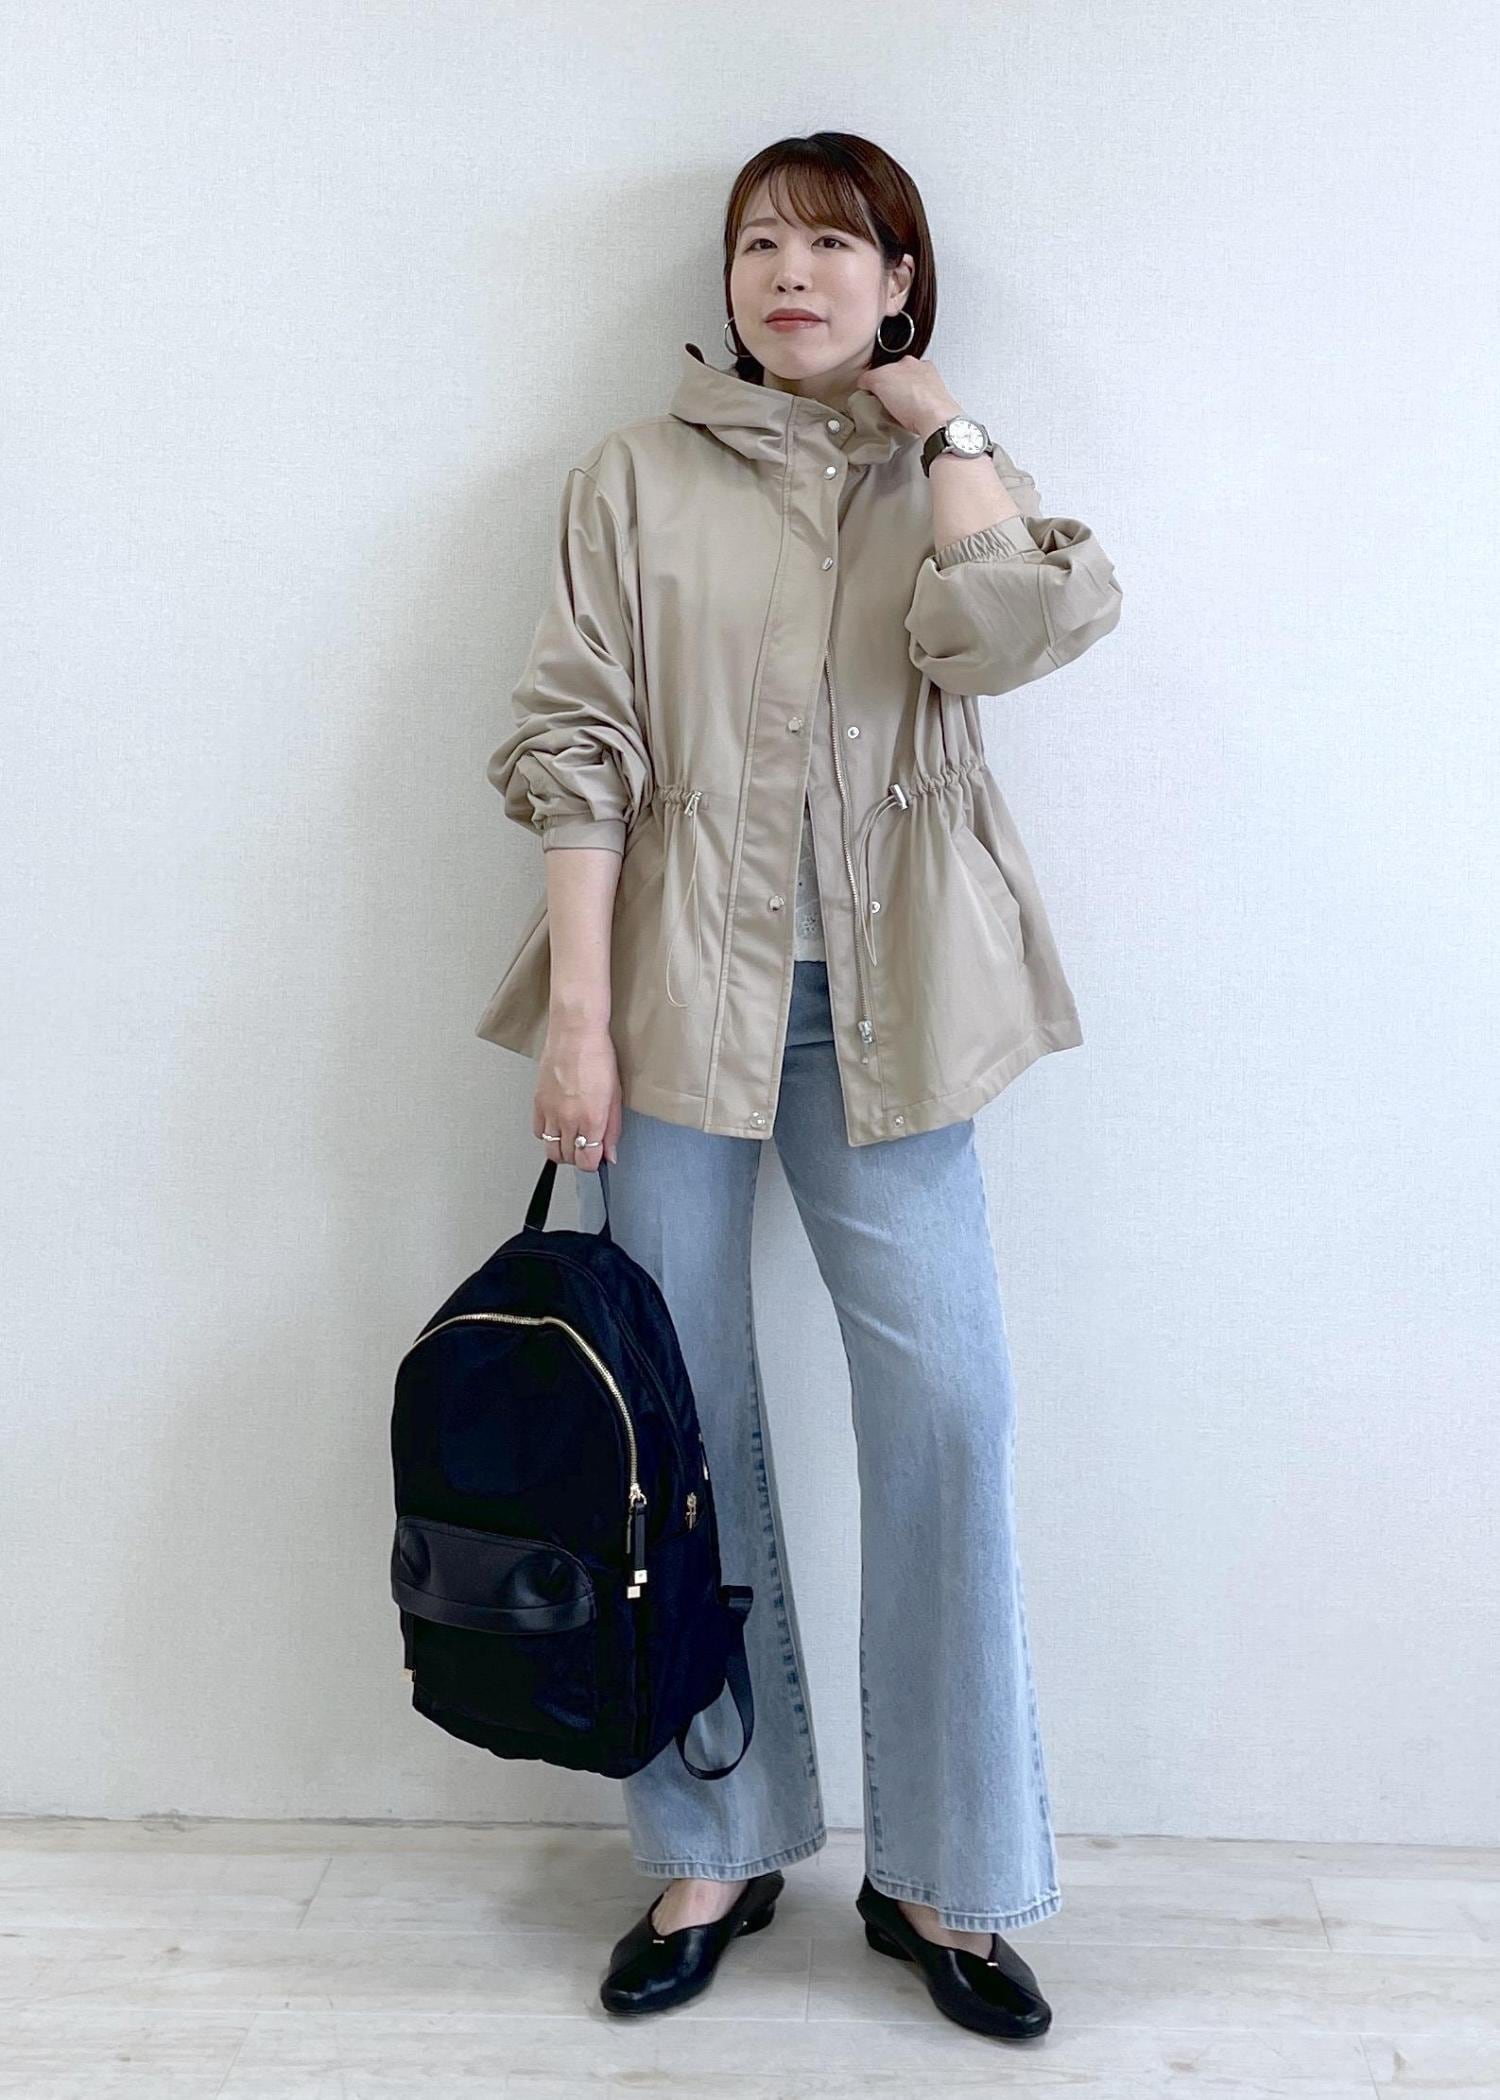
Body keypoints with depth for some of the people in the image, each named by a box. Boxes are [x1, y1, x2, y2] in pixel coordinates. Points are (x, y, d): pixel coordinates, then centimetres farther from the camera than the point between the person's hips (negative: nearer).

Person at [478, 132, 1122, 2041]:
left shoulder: (955, 479, 12)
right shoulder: (641, 475, 9)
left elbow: (1014, 629, -12)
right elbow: (577, 744, 0)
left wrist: (938, 416, 0)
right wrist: (575, 1011, -9)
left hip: (882, 1008, 1)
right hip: (677, 989, 0)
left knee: (946, 1414, -2)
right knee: (684, 1421, 4)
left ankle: (941, 1876, 16)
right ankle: (716, 1851, 22)